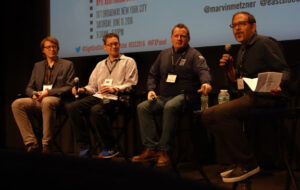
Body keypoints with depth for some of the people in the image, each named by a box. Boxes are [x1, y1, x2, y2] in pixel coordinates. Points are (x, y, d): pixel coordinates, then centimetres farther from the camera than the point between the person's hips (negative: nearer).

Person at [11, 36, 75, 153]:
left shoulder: (67, 65, 13)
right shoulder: (38, 66, 25)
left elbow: (69, 87, 1)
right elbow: (29, 88, 22)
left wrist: (49, 92, -12)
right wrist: (34, 94, -4)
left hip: (57, 100, -4)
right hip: (38, 101, 5)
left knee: (47, 101, -40)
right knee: (17, 104, -24)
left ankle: (46, 145, -33)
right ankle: (31, 143, -26)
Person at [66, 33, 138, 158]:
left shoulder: (128, 62, 13)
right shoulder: (100, 65, 30)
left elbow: (130, 84, 0)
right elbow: (92, 86, 25)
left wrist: (114, 89, -16)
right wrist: (82, 90, 3)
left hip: (115, 98, -6)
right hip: (98, 96, 6)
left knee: (96, 110, -36)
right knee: (72, 108, -19)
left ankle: (110, 147, -21)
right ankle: (85, 147, -18)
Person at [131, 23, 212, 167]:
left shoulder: (194, 55, 6)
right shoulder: (164, 54, 22)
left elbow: (203, 70, -13)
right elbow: (153, 74, 27)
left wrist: (205, 83, -36)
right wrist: (151, 89, 7)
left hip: (184, 95, -5)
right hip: (163, 96, 6)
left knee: (170, 107, -38)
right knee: (142, 107, -20)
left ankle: (164, 151, -31)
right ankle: (151, 148, -23)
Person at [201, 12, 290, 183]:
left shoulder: (265, 43, -5)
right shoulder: (242, 51, 21)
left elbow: (285, 71, -11)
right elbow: (236, 82, 25)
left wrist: (279, 85, -32)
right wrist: (229, 67, 6)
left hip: (266, 98, -9)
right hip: (249, 98, 9)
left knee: (222, 113, -28)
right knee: (208, 115, -2)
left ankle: (248, 164, -19)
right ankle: (239, 160, 0)